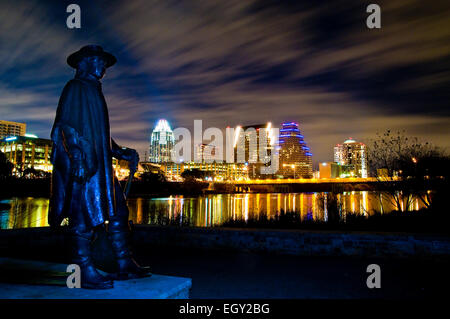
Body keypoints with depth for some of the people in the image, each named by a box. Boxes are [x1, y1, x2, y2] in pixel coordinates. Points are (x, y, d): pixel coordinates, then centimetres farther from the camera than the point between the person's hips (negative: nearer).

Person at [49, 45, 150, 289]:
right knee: (85, 216, -6)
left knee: (117, 211, 7)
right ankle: (87, 273, 2)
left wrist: (123, 153, 21)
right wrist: (78, 158, -23)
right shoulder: (75, 88, -2)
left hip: (99, 164, 10)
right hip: (82, 164, -9)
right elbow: (66, 127, -13)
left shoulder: (94, 91, 24)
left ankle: (125, 265, 14)